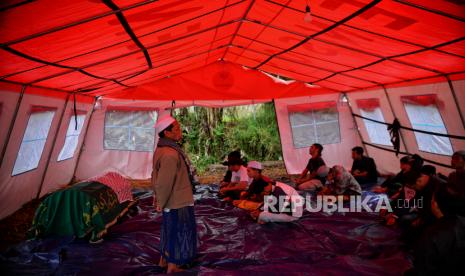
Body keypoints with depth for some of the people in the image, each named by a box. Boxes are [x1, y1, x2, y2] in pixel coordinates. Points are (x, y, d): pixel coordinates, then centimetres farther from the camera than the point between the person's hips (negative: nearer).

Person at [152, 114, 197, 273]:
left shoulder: (161, 150, 5)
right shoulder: (170, 154, -28)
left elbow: (156, 175, 11)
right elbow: (165, 182, -28)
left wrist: (157, 196, 15)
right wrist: (161, 203, -15)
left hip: (171, 201, 10)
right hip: (178, 202, -10)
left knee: (169, 230, 25)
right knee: (178, 233, 10)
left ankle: (163, 260, 43)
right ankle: (172, 267, 29)